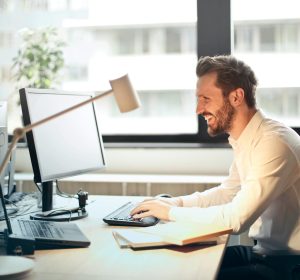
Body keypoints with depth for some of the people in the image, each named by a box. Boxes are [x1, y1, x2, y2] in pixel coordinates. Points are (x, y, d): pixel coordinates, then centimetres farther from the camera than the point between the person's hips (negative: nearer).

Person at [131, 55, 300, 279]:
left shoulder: (273, 142, -25)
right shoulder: (246, 139, 5)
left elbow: (235, 218, -29)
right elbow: (228, 192, 19)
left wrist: (171, 212, -16)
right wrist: (175, 202, 4)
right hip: (264, 251, 8)